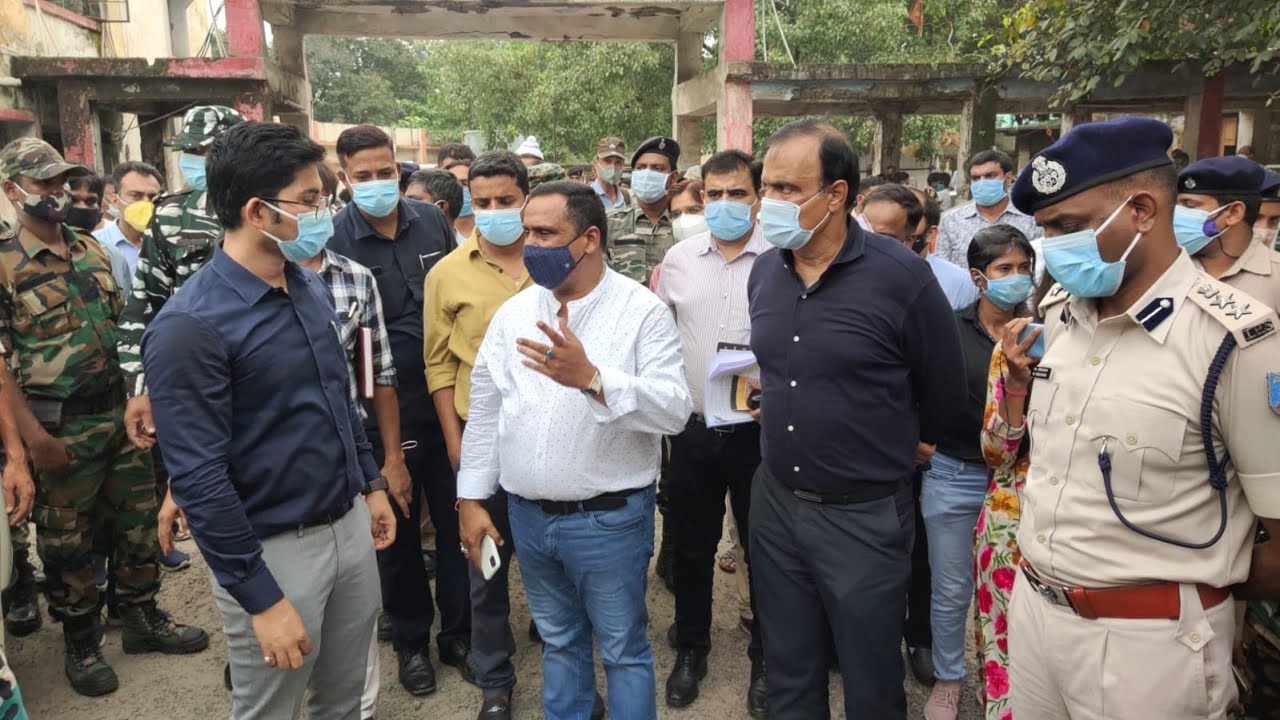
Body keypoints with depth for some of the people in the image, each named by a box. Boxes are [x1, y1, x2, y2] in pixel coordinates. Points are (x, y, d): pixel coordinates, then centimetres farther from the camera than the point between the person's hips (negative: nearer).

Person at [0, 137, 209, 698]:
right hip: (60, 426, -6)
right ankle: (80, 644, 25)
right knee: (67, 539, 9)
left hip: (120, 413, 6)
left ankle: (143, 617, 32)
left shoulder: (92, 249, 8)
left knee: (139, 518, 15)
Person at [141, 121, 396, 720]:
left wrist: (371, 484, 16)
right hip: (275, 550, -6)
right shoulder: (189, 327, -20)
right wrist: (262, 600, -18)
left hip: (350, 524, 7)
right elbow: (200, 480, -20)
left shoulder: (313, 289, 4)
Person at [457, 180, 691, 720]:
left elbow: (674, 410, -22)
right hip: (527, 516, 5)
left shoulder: (643, 312, -11)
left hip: (610, 518, -4)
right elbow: (484, 414, 8)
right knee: (558, 641, 22)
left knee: (623, 650, 11)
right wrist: (471, 499, 7)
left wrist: (591, 377, -34)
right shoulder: (512, 313, 3)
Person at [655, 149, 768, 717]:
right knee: (692, 547, 16)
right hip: (692, 428, 3)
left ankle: (766, 659, 31)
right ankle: (691, 649, 36)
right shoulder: (678, 258, 3)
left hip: (759, 430, -3)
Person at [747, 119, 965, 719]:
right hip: (775, 501, 5)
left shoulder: (900, 275, -16)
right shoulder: (764, 271, 1)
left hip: (865, 515, -4)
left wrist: (912, 446, 11)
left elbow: (941, 384, -2)